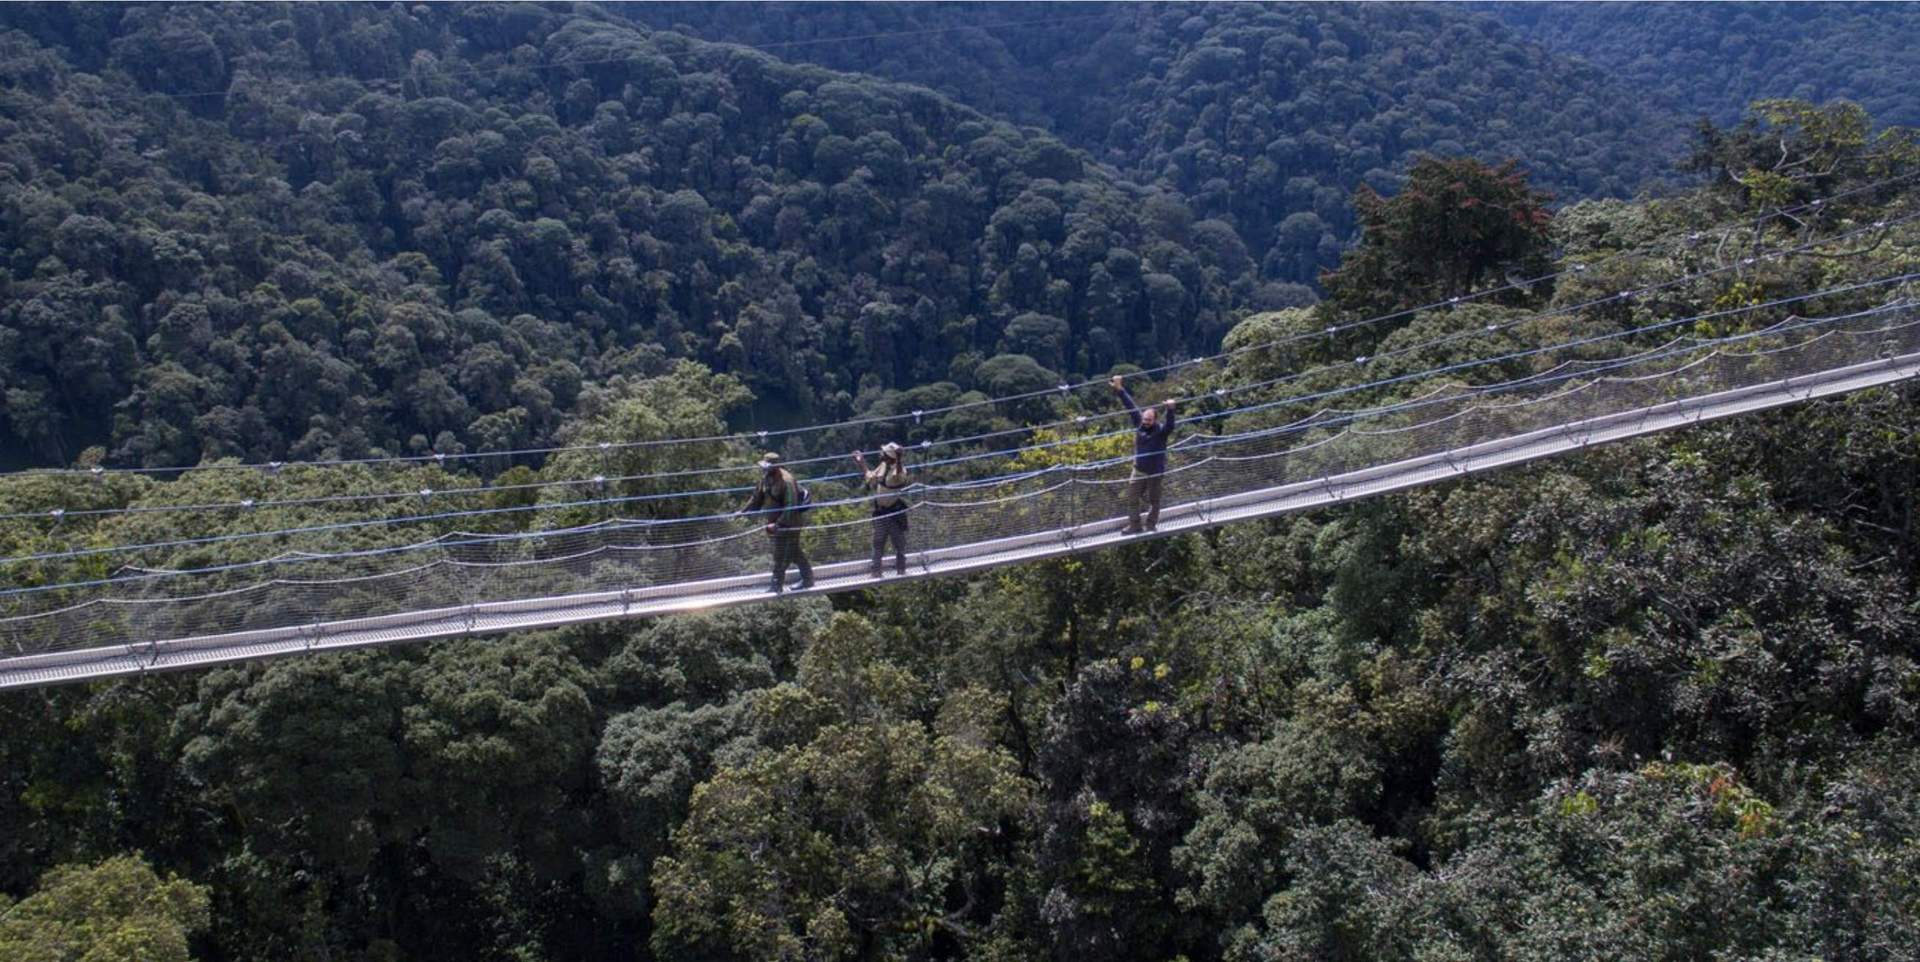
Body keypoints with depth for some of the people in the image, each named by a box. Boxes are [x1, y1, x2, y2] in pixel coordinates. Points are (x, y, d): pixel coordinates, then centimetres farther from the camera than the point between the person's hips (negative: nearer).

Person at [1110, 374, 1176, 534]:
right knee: (1132, 498, 7)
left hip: (1155, 472, -4)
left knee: (1153, 500, 11)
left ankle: (1151, 525, 26)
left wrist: (1170, 410, -58)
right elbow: (1131, 406, -4)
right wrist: (1119, 390, -6)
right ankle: (1134, 525, 19)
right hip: (1139, 471, 4)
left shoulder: (1161, 430, -18)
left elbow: (1170, 425, -39)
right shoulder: (1139, 424, -6)